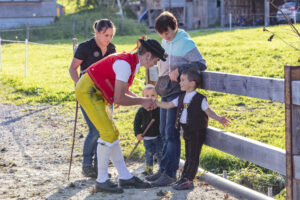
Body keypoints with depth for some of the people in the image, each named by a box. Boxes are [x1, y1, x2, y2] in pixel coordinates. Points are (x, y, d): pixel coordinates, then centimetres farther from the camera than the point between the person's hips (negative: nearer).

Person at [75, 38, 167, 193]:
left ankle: (125, 177, 15)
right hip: (88, 91, -10)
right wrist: (142, 101, -9)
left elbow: (123, 89, 21)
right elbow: (119, 99, -23)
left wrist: (143, 101, 10)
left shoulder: (134, 62, 8)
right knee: (108, 134, -13)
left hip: (95, 93, 10)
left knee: (113, 134, 10)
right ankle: (102, 181, -3)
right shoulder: (125, 64, -24)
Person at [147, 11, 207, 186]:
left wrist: (179, 69, -24)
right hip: (166, 92, 8)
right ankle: (163, 170, 19)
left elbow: (201, 64, -14)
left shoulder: (185, 42, -11)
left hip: (178, 93, -8)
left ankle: (170, 173, -4)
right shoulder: (165, 43, 13)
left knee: (172, 133, -8)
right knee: (164, 133, 12)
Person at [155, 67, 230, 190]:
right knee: (188, 156, 15)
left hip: (197, 131, -6)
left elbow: (208, 111, -7)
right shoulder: (181, 98, 8)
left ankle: (188, 180, -1)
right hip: (187, 130, 7)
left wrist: (218, 118, -21)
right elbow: (168, 105, 14)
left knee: (193, 156, -2)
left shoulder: (200, 99, -12)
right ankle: (184, 178, 19)